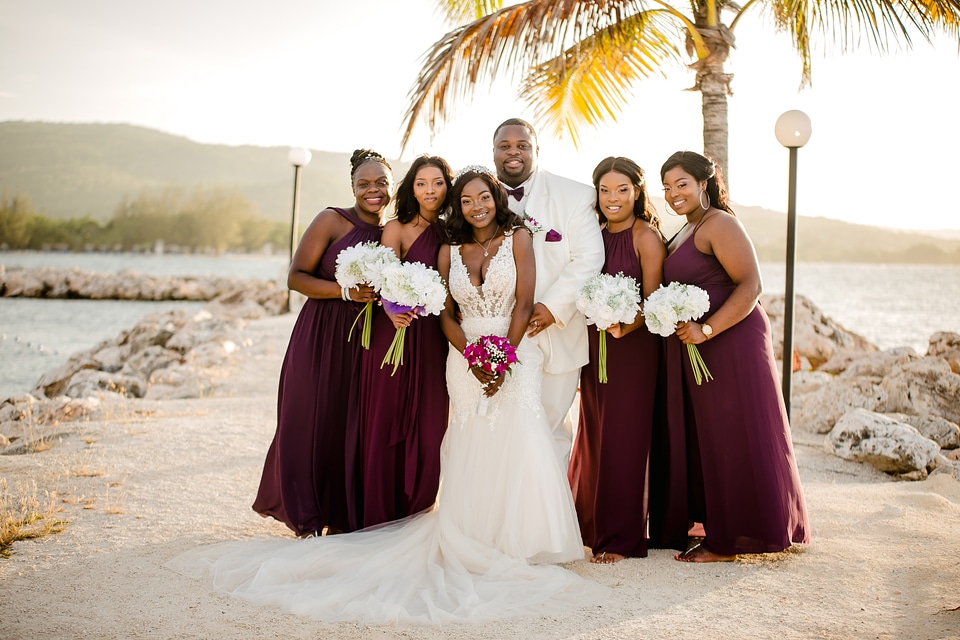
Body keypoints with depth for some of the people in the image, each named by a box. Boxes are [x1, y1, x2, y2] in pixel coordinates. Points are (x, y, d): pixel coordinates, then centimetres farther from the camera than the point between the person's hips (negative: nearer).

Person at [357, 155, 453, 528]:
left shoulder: (449, 234, 13)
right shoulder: (396, 229, -1)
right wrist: (394, 311, -30)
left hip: (433, 340, 4)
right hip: (394, 336, -4)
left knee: (428, 430, 4)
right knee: (386, 425, 0)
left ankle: (416, 517, 18)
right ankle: (381, 521, 11)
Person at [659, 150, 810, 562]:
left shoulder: (718, 223, -11)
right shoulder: (686, 232, 18)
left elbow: (750, 285, -19)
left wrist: (707, 330, -26)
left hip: (731, 342, -10)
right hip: (699, 349, 10)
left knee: (733, 437, -3)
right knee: (710, 439, 12)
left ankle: (728, 542, 5)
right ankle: (723, 533, 21)